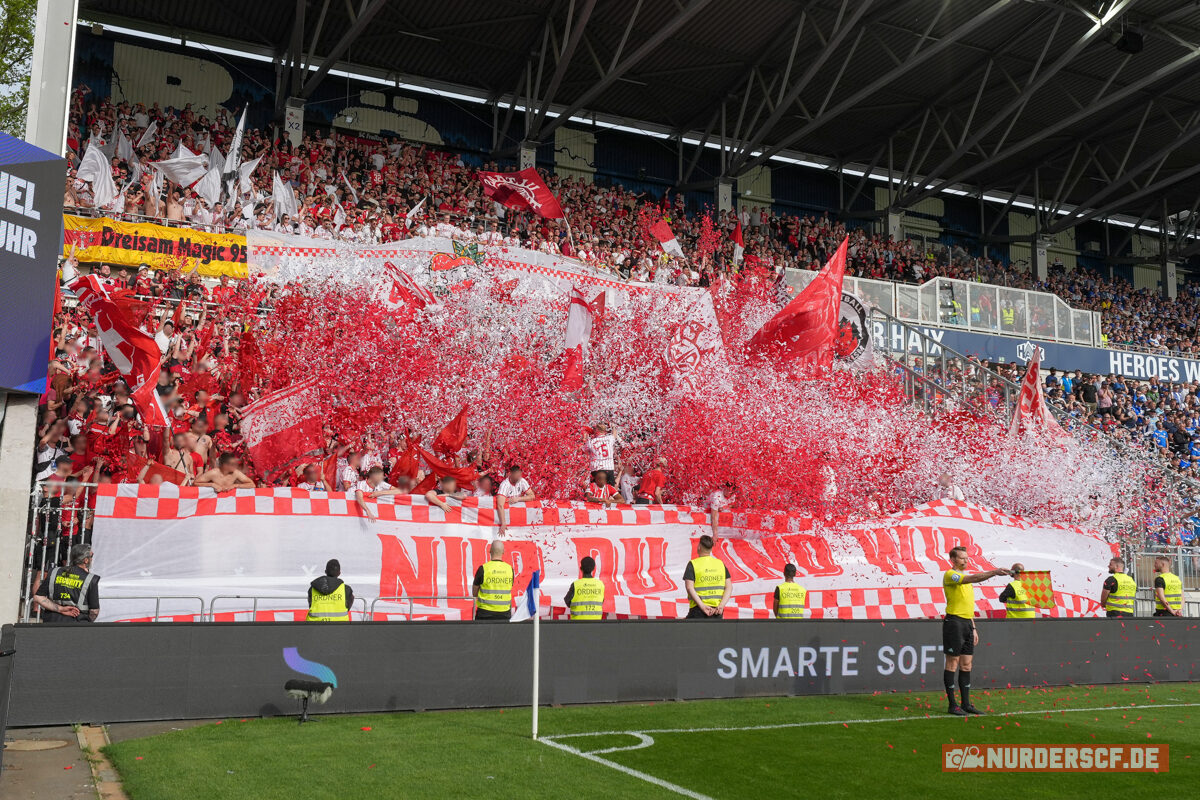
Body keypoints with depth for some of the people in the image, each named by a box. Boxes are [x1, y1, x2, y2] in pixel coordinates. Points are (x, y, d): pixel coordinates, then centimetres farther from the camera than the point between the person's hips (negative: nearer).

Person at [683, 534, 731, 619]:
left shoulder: (693, 564, -2)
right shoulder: (721, 564, 10)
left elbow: (689, 587, -13)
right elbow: (729, 587, 2)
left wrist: (702, 606, -16)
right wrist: (721, 606, -7)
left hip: (698, 610, -4)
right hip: (717, 611, 4)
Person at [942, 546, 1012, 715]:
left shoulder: (965, 578, 20)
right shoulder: (950, 575, -7)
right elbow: (973, 578, -26)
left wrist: (973, 628, 20)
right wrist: (994, 572, -34)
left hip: (967, 623, 9)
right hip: (954, 621, -9)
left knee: (966, 665, 9)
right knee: (952, 663, -4)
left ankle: (966, 704, 14)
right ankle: (952, 705, -1)